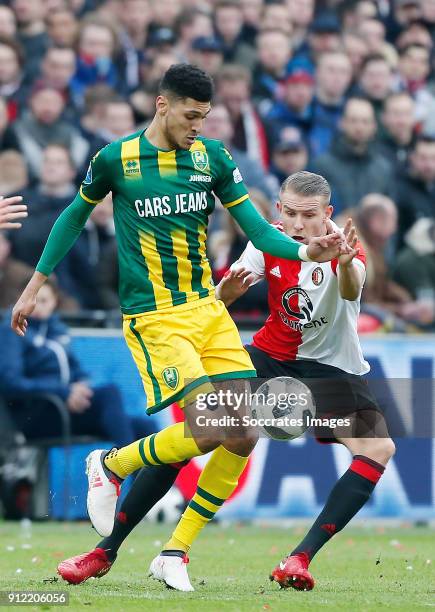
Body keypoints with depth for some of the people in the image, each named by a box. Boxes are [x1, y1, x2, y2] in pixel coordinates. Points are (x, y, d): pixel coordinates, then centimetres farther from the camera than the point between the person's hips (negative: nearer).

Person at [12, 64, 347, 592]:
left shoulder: (212, 158, 4)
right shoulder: (116, 159, -5)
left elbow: (258, 232, 3)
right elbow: (74, 216, 11)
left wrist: (306, 251, -15)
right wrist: (35, 285, 13)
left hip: (207, 307, 5)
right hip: (153, 318, -5)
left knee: (243, 437, -4)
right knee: (208, 430, -19)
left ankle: (174, 554, 9)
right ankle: (109, 466, 9)